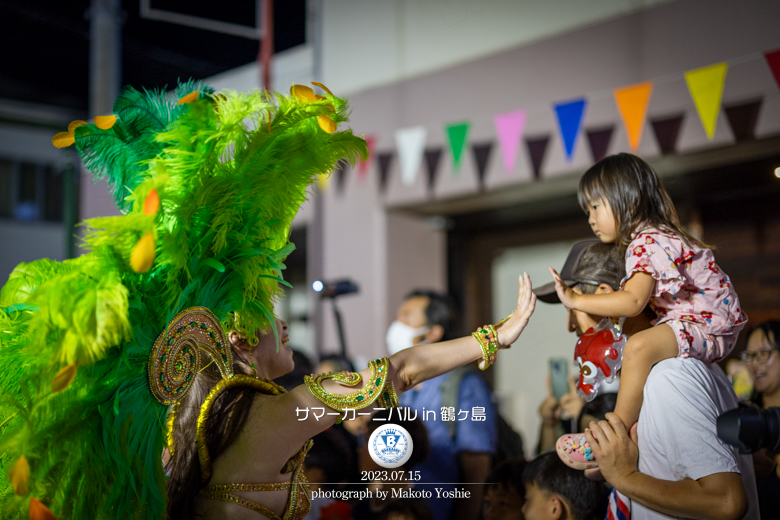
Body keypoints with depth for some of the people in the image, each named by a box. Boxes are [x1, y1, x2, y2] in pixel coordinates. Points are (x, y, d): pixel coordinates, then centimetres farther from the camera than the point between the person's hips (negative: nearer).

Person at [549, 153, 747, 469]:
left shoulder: (648, 243, -18)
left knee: (639, 347, -33)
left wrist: (576, 300, -25)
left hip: (708, 325, -12)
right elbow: (638, 302, 14)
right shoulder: (651, 237, 16)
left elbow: (633, 302, -30)